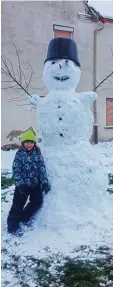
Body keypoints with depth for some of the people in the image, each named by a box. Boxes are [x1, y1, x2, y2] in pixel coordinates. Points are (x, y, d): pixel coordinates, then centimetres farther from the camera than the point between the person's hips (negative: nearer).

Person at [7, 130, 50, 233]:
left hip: (36, 184, 3)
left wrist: (45, 182, -14)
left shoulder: (38, 153, -1)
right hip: (22, 184, -3)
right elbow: (16, 170, -12)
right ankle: (13, 222, 14)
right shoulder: (19, 154, -8)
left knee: (37, 202, 5)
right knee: (18, 204, -3)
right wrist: (20, 184, -22)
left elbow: (42, 168, -5)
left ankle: (23, 217, 23)